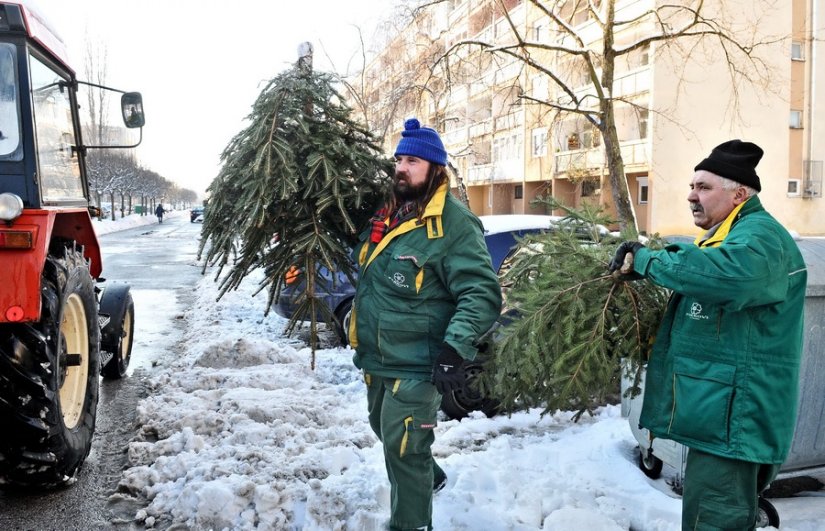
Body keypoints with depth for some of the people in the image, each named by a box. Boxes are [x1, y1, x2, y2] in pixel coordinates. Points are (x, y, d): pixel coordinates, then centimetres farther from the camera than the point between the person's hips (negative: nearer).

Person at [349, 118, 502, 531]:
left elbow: (482, 295, -23)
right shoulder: (387, 215, 8)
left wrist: (454, 350, -30)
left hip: (415, 365, -9)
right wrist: (359, 334, 22)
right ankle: (428, 477, 51)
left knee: (403, 451, -2)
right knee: (386, 432, 26)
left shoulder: (454, 224, -17)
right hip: (376, 358, 9)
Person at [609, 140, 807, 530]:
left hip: (731, 415, -11)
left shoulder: (761, 237, -17)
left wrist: (646, 260, -28)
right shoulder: (726, 235, 17)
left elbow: (729, 272, -40)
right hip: (717, 411, 11)